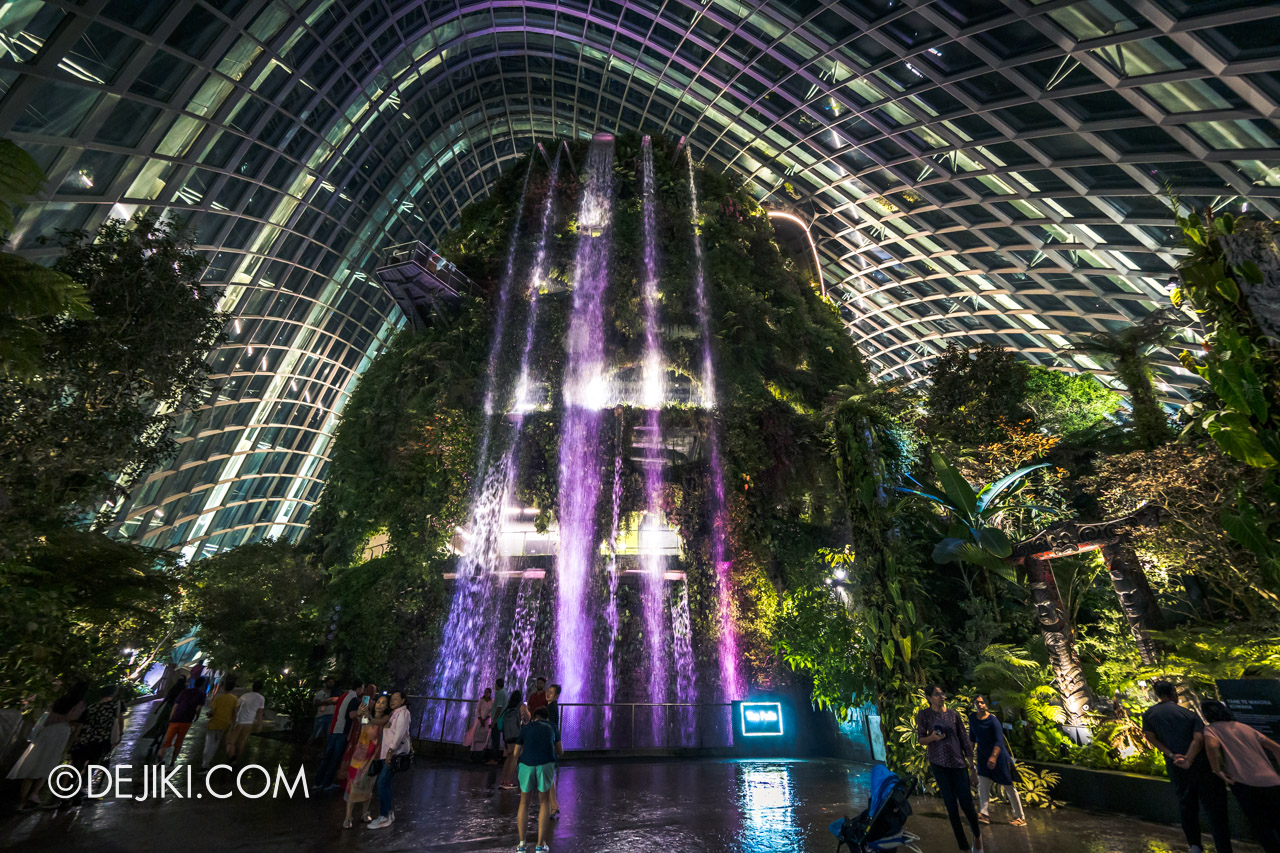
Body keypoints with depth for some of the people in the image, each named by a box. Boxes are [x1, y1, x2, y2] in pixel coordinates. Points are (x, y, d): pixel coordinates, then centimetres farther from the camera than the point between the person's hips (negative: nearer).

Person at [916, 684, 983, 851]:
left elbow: (965, 742, 4)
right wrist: (932, 737, -21)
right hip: (939, 765, -1)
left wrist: (972, 769, 2)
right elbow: (921, 740, 1)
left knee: (966, 803, 1)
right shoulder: (924, 714, -3)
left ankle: (977, 835, 33)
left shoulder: (953, 714, 0)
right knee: (951, 806, 3)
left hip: (958, 763, 1)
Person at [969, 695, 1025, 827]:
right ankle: (984, 814, 6)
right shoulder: (972, 718, -1)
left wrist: (993, 756, -34)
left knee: (1009, 786, 4)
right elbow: (972, 736, 11)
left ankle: (1020, 817, 16)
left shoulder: (993, 720, -19)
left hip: (999, 755, -5)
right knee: (982, 784, 1)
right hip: (983, 755, 5)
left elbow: (999, 741, -24)